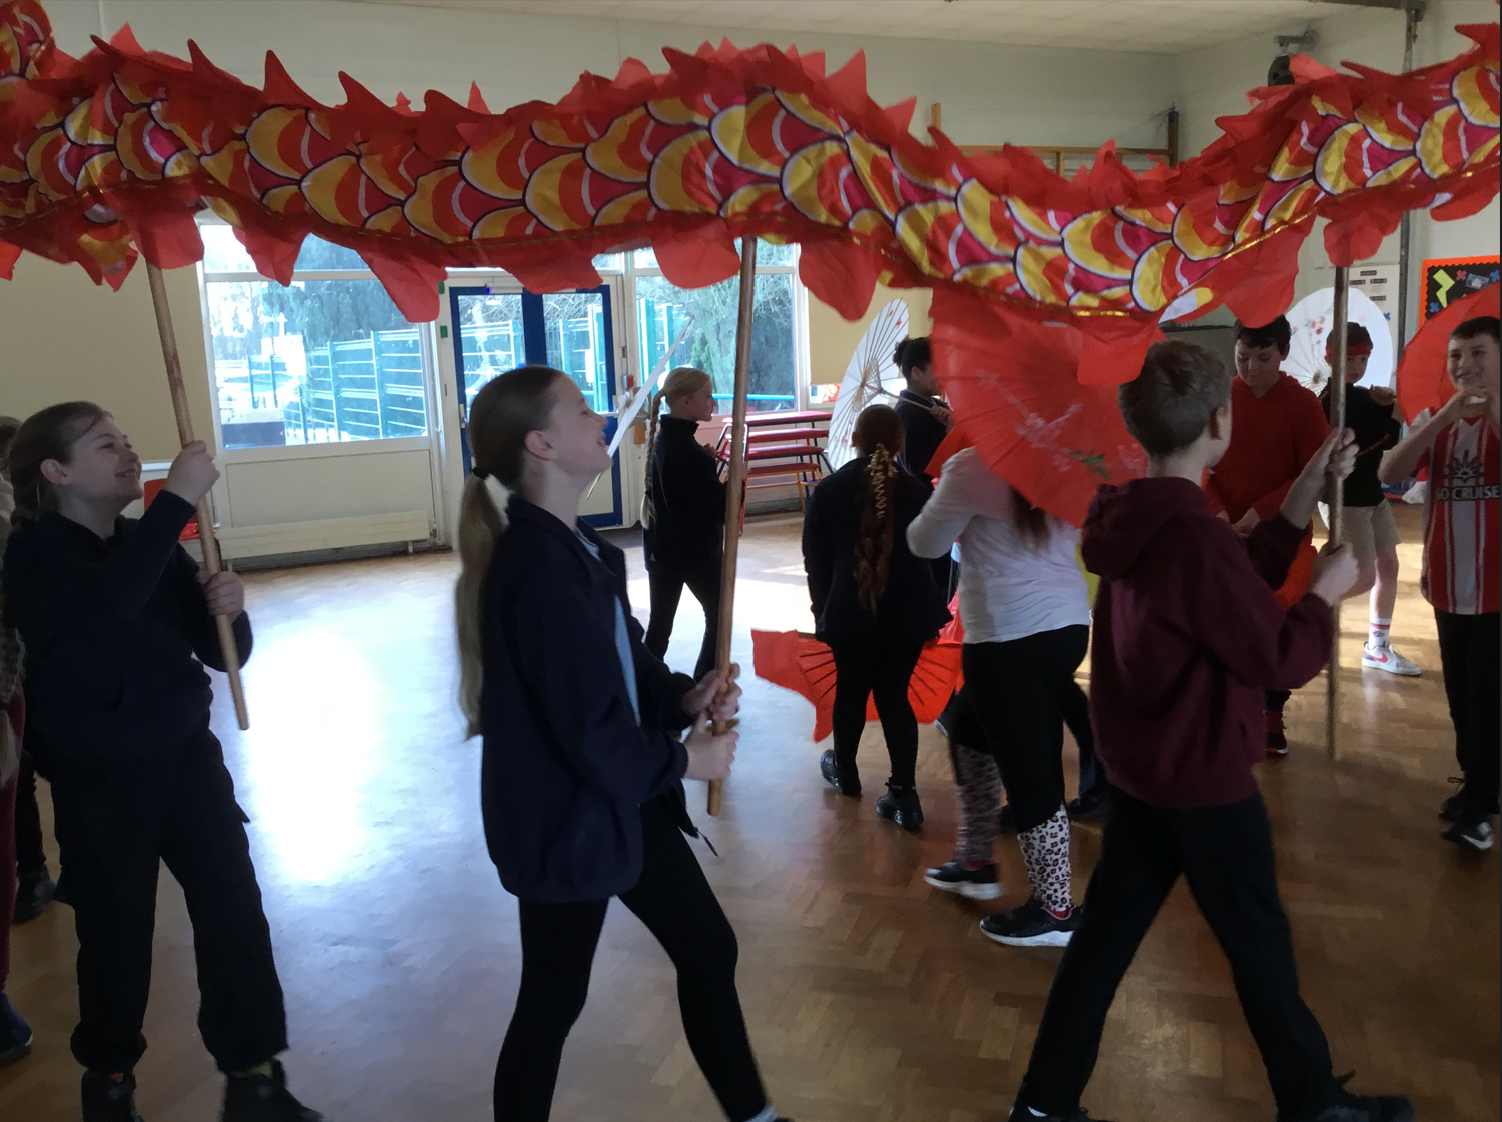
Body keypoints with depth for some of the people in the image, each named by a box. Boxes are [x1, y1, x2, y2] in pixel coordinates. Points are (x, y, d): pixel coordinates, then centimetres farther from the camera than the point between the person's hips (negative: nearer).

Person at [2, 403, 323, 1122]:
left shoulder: (151, 545, 6)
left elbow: (223, 652, 6)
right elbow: (108, 604, -35)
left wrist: (228, 611, -16)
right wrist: (178, 499, -36)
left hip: (185, 754, 5)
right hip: (97, 776, -5)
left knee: (236, 910, 3)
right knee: (116, 931, 8)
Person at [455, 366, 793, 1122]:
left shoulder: (576, 546, 4)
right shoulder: (537, 566, -27)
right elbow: (590, 732, -27)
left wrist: (685, 697, -5)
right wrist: (684, 760, -11)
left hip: (621, 798, 10)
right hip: (565, 816, -10)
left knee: (708, 950, 20)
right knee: (553, 1000, 10)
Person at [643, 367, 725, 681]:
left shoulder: (664, 439, 6)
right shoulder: (686, 449, -22)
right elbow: (716, 508, -22)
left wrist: (706, 460, 3)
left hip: (664, 545, 8)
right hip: (695, 548, -8)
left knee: (661, 619, 12)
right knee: (719, 615, 6)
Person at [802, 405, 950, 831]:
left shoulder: (828, 490, -4)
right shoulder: (916, 491, -2)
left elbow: (815, 559, 1)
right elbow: (929, 553, 6)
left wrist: (823, 607, 12)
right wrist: (929, 609, 17)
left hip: (849, 613, -1)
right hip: (907, 613, 1)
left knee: (851, 692, 17)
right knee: (894, 694, 7)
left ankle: (845, 773, 37)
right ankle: (904, 794, 1)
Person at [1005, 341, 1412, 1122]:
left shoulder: (1136, 518, 2)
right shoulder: (1192, 534, -27)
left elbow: (1242, 581, 10)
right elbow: (1282, 659, -21)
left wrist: (1308, 492, 6)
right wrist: (1327, 590, -4)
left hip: (1139, 769, 8)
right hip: (1203, 780, -8)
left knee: (1104, 934, 15)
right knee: (1260, 945, 12)